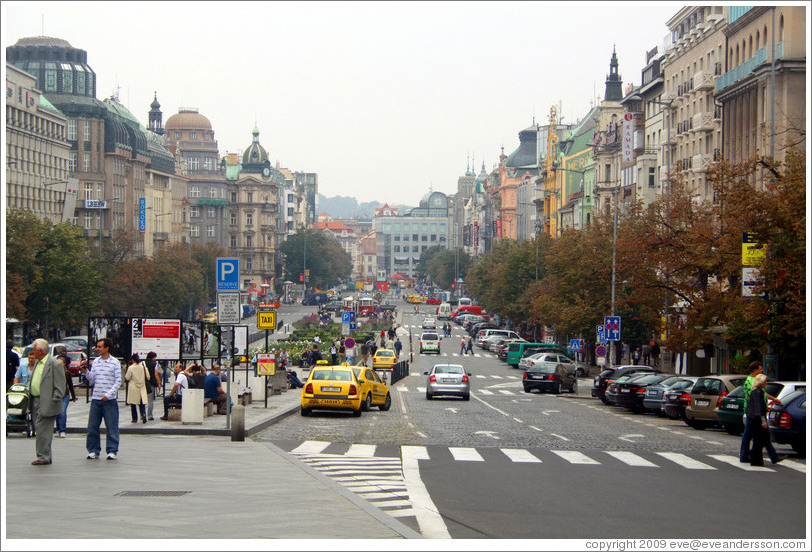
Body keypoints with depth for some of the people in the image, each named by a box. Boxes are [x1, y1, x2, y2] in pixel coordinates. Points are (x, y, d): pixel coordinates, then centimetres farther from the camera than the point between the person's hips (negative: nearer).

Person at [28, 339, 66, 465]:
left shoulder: (55, 364, -12)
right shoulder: (37, 362, 15)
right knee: (40, 431, 11)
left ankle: (44, 457, -3)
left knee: (43, 431, -8)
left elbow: (60, 387, -13)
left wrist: (53, 402, -16)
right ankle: (46, 456, 18)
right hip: (35, 401, 9)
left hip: (46, 404, -9)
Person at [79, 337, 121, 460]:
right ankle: (93, 450, 13)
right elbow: (92, 380, 14)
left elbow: (118, 382, -5)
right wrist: (85, 372, -3)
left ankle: (112, 451, 7)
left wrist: (108, 395, -14)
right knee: (92, 426, 4)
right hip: (96, 398, 4)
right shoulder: (95, 361, 12)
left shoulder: (115, 362, -2)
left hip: (109, 400, -4)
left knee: (111, 426, -1)